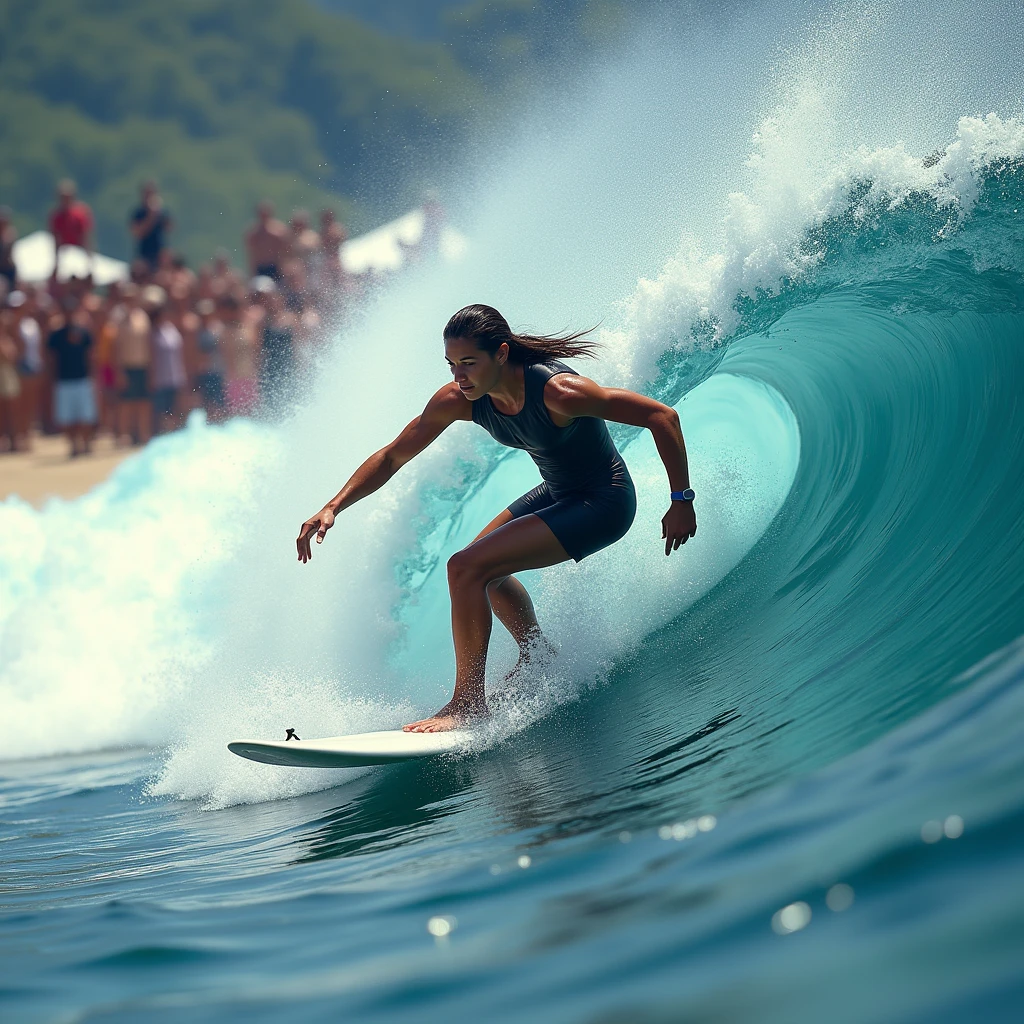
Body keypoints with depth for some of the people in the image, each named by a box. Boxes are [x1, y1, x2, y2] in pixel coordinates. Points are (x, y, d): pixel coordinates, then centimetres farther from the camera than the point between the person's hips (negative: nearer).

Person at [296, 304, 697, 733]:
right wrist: (333, 508, -12)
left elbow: (662, 416, -28)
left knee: (467, 568, -19)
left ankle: (468, 703, -10)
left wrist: (681, 500, -24)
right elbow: (392, 457, -1)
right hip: (558, 495, 8)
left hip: (602, 504, -8)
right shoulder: (456, 400, -13)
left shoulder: (558, 392, -33)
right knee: (485, 565, 25)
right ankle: (537, 654, 46)